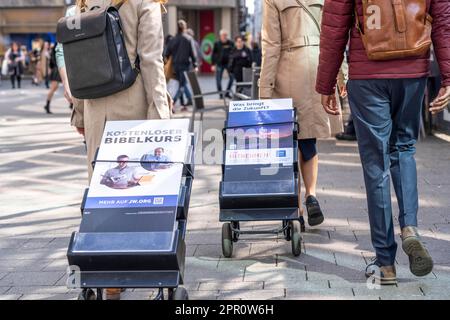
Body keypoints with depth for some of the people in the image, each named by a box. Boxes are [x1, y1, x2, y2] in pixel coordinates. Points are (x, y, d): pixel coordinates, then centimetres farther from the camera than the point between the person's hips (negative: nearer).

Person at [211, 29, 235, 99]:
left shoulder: (230, 43, 2)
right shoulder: (217, 44, 0)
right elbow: (214, 54, 3)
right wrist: (213, 64, -2)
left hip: (228, 63, 1)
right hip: (219, 64, -1)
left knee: (232, 78, -2)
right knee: (218, 79, 0)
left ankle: (227, 92, 13)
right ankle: (221, 94, 11)